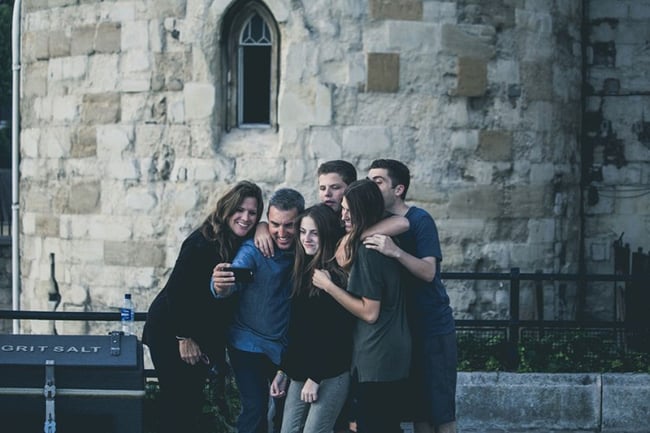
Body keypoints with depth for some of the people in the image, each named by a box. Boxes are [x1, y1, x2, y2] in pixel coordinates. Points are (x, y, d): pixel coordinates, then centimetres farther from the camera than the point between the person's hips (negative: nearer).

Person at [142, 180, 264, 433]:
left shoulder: (244, 243, -2)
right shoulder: (202, 243, -23)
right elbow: (176, 290, -21)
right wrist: (184, 338, -17)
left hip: (205, 335, 7)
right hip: (171, 333, -7)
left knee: (194, 401, 11)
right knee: (176, 403, -5)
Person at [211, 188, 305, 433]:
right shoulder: (253, 249, -17)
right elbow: (234, 279, -33)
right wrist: (220, 287, -57)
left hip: (287, 346, 4)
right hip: (250, 346, -4)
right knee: (255, 410, -11)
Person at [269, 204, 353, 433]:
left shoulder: (336, 276, -10)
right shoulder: (303, 271, 13)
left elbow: (336, 332, -15)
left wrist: (315, 378, -16)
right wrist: (282, 370, 16)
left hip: (330, 375, -8)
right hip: (300, 372, 8)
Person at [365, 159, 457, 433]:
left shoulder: (419, 220, -11)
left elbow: (428, 271, -22)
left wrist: (396, 252, -38)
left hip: (433, 328, -6)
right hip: (403, 328, 6)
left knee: (440, 410, -6)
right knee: (417, 408, 7)